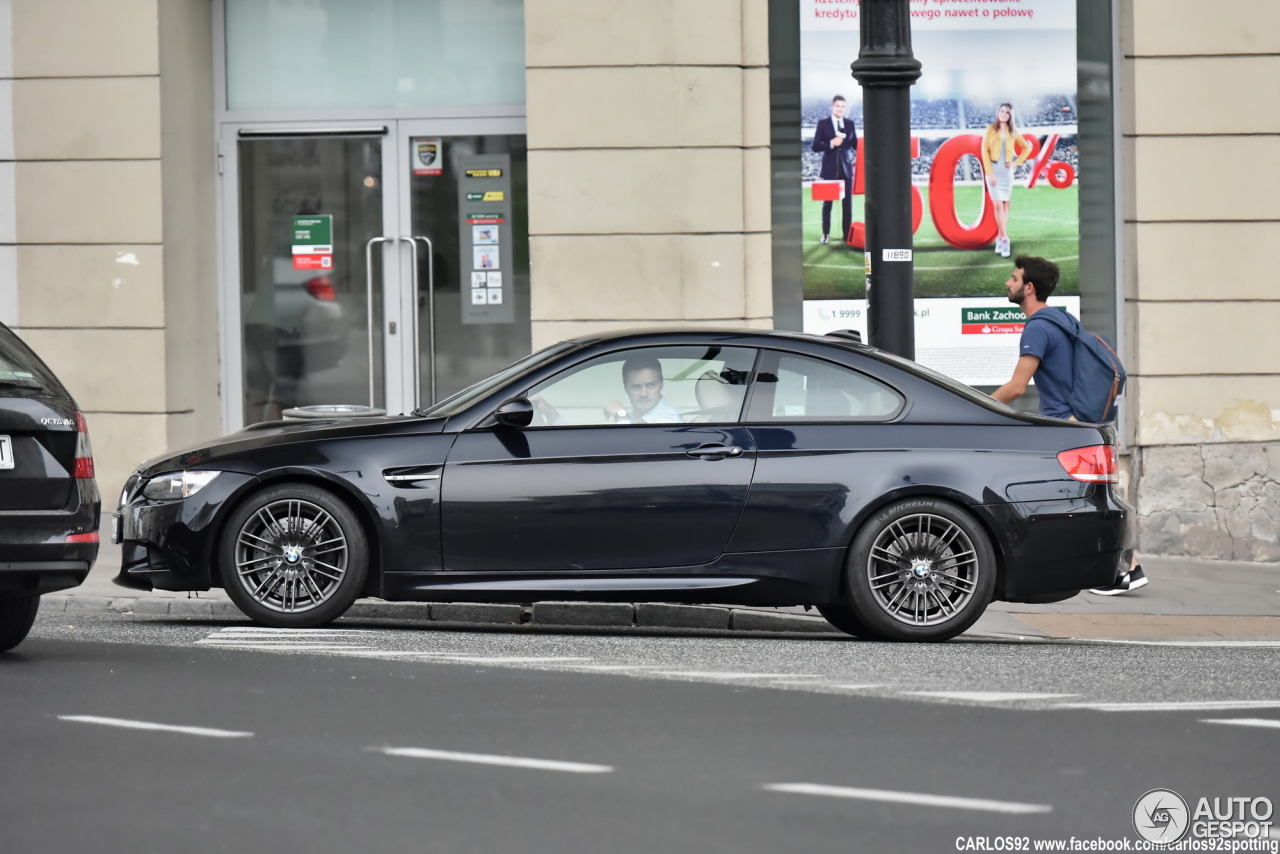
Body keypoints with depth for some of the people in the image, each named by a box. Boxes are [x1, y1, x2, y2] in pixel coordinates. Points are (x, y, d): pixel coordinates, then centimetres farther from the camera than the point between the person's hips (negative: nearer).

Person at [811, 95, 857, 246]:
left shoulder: (850, 124, 9)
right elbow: (816, 146, -5)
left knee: (847, 203, 3)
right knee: (827, 203, 4)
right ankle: (825, 234, 11)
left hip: (846, 168, 2)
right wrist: (831, 144, -19)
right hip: (830, 169, -2)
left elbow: (855, 144, 10)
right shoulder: (823, 124, 0)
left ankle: (847, 234, 9)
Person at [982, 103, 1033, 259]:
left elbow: (1027, 148, 16)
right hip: (994, 170, -3)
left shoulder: (1013, 132, 7)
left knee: (1005, 205, 5)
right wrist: (989, 173, -12)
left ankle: (1000, 239, 12)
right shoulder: (991, 129, 0)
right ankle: (1004, 240, -16)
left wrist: (1017, 163, 2)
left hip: (1007, 171, 3)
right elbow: (985, 150, -4)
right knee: (998, 205, -12)